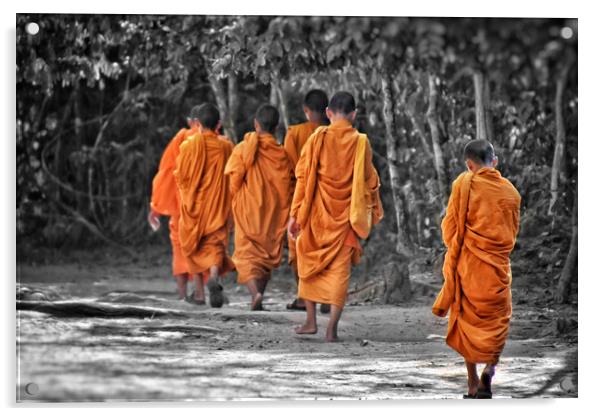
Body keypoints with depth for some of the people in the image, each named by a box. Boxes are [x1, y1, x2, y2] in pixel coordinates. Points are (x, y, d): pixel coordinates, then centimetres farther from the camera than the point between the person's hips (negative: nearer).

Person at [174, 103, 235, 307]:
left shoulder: (189, 145, -9)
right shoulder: (226, 147, -3)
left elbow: (180, 176, -5)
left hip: (193, 204, -1)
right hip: (218, 205, 1)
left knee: (194, 246, 14)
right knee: (215, 244, 2)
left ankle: (199, 291, 17)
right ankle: (214, 277, -28)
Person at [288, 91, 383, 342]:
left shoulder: (318, 138, -4)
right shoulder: (360, 142, -2)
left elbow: (303, 177, -5)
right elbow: (369, 181, 5)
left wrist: (295, 214, -2)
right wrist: (375, 209, 19)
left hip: (317, 211, 0)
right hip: (345, 215, 0)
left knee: (310, 263, 16)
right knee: (340, 269, 3)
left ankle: (311, 321, 17)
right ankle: (332, 328, -6)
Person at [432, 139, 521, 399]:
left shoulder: (464, 183, -5)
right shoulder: (510, 190, 3)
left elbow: (450, 226, -2)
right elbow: (513, 231, 11)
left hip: (468, 263, -1)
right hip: (498, 266, 1)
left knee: (469, 321, 9)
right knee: (497, 321, 12)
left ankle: (473, 384, 9)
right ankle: (489, 370, -10)